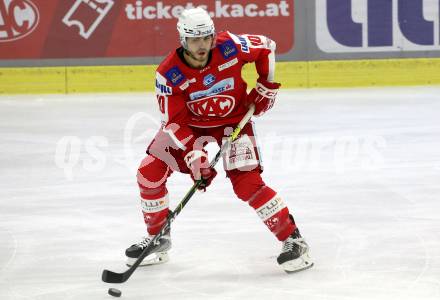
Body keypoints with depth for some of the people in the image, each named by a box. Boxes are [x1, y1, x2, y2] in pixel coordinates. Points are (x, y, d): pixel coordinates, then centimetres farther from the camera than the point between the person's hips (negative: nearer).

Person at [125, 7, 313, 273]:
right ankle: (158, 238, 15)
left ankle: (293, 239, -9)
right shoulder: (169, 74, -25)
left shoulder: (230, 46, -26)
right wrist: (194, 155, -31)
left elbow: (266, 46, -6)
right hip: (190, 122, 2)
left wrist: (267, 86, -6)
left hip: (234, 119, -2)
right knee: (150, 173, -6)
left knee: (247, 183, -18)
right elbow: (176, 121, -21)